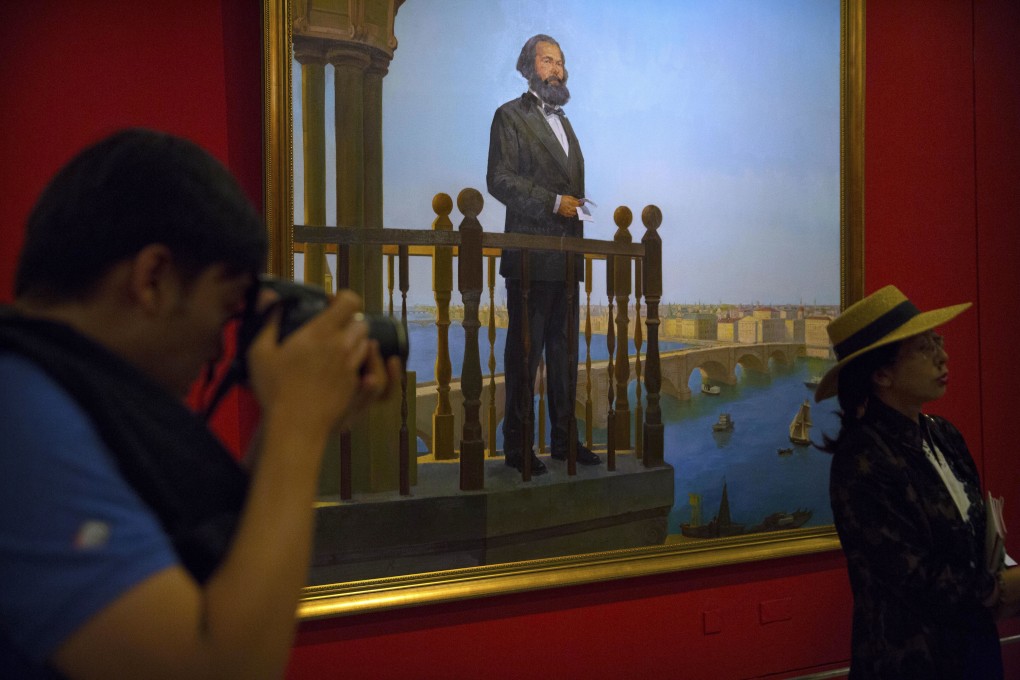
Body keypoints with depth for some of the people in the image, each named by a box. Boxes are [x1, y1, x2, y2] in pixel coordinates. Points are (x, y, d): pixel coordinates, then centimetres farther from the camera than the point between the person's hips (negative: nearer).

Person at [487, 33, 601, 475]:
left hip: (566, 257, 7)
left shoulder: (563, 123, 22)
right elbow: (499, 180, -12)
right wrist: (553, 202, -16)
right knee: (524, 352, -5)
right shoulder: (511, 116, -2)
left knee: (564, 351, 9)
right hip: (530, 258, -7)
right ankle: (517, 446, 0)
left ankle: (564, 439, 15)